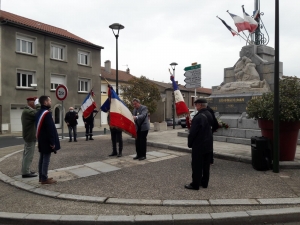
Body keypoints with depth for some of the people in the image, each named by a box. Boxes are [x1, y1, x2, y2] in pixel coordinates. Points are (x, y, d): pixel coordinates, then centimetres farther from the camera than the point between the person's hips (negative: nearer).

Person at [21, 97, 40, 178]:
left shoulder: (27, 110, 15)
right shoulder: (28, 111, -19)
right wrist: (37, 105, -21)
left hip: (28, 136, 11)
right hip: (30, 137, -11)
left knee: (27, 154, 17)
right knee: (29, 155, -4)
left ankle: (25, 170, 27)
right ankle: (26, 172, 2)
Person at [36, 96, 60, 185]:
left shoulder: (38, 113, 12)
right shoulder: (47, 113, -19)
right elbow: (50, 129, -22)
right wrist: (52, 142, -19)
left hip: (41, 140, 10)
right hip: (46, 141, -10)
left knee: (42, 159, 14)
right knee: (46, 159, -3)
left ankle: (41, 177, 23)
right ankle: (44, 179, 4)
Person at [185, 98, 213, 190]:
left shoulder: (198, 117, -23)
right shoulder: (209, 115, 5)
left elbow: (193, 132, -20)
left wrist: (189, 143, -6)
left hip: (199, 145, -9)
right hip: (208, 144, 9)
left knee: (197, 165, 2)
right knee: (206, 165, 15)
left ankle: (195, 184, 11)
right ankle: (204, 183, 25)